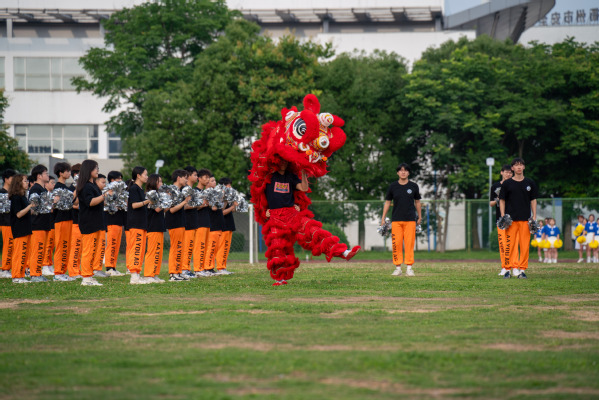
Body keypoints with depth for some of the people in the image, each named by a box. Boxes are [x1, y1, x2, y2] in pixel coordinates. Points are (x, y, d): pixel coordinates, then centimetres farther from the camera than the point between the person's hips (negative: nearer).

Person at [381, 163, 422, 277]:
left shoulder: (414, 186, 6)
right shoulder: (393, 186, 6)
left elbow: (417, 202, 15)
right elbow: (387, 202, 12)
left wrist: (419, 217, 15)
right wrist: (383, 218, 8)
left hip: (410, 219, 0)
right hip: (396, 219, 0)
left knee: (409, 243, -5)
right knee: (396, 243, -4)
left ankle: (409, 267, -1)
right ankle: (398, 267, 3)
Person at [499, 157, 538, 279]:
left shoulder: (530, 183, 11)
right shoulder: (507, 183, 7)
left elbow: (533, 200, 14)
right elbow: (502, 200, 9)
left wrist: (534, 216, 5)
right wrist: (503, 216, -2)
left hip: (525, 219, 1)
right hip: (511, 218, -1)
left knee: (525, 245, -2)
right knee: (510, 245, -5)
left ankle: (522, 269, 3)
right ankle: (509, 269, 1)